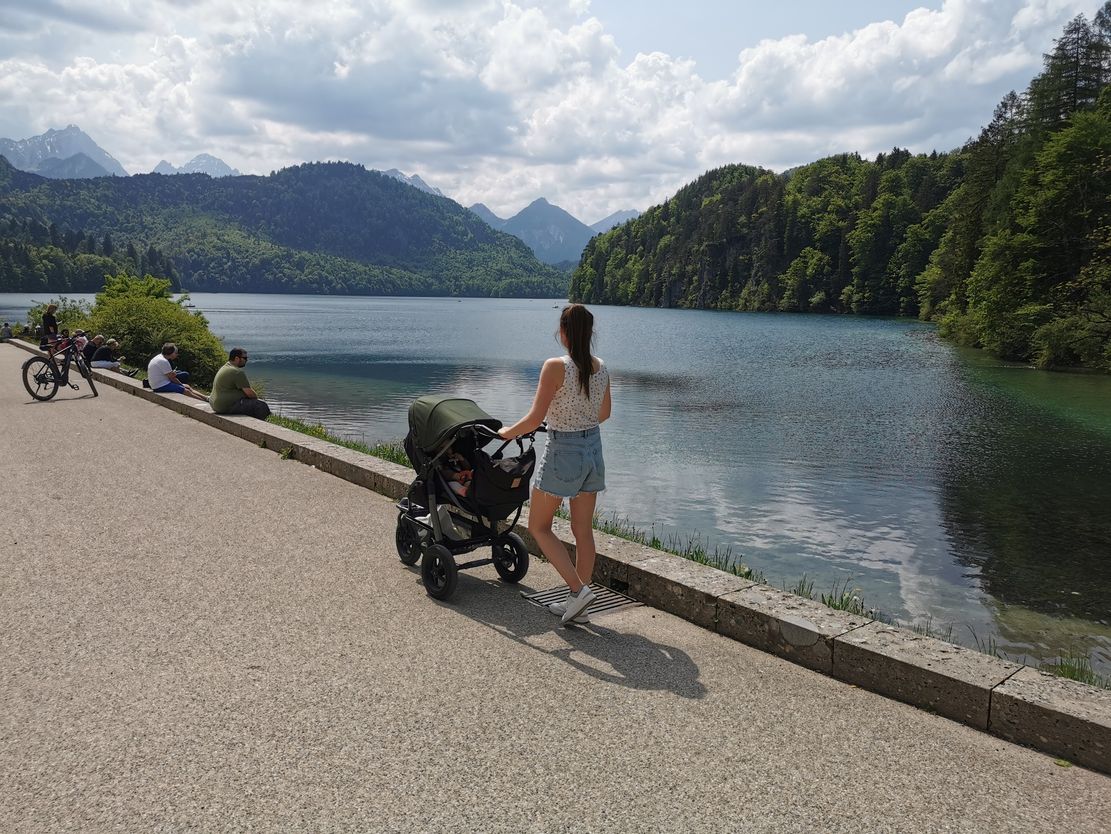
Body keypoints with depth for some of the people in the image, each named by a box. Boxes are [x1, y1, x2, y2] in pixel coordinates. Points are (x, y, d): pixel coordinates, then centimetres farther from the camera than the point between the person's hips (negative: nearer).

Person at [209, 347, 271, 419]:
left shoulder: (225, 367, 18)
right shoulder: (238, 372, -17)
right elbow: (249, 393, -17)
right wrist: (257, 398, 2)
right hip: (228, 406, -11)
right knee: (262, 405, -16)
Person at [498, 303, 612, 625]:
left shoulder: (555, 367, -18)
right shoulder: (601, 368, 2)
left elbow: (534, 419, -17)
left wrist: (507, 432, 0)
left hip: (563, 454, -7)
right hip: (594, 451, 7)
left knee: (539, 527, 10)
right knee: (583, 531, 13)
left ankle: (578, 589, 0)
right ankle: (579, 606, 22)